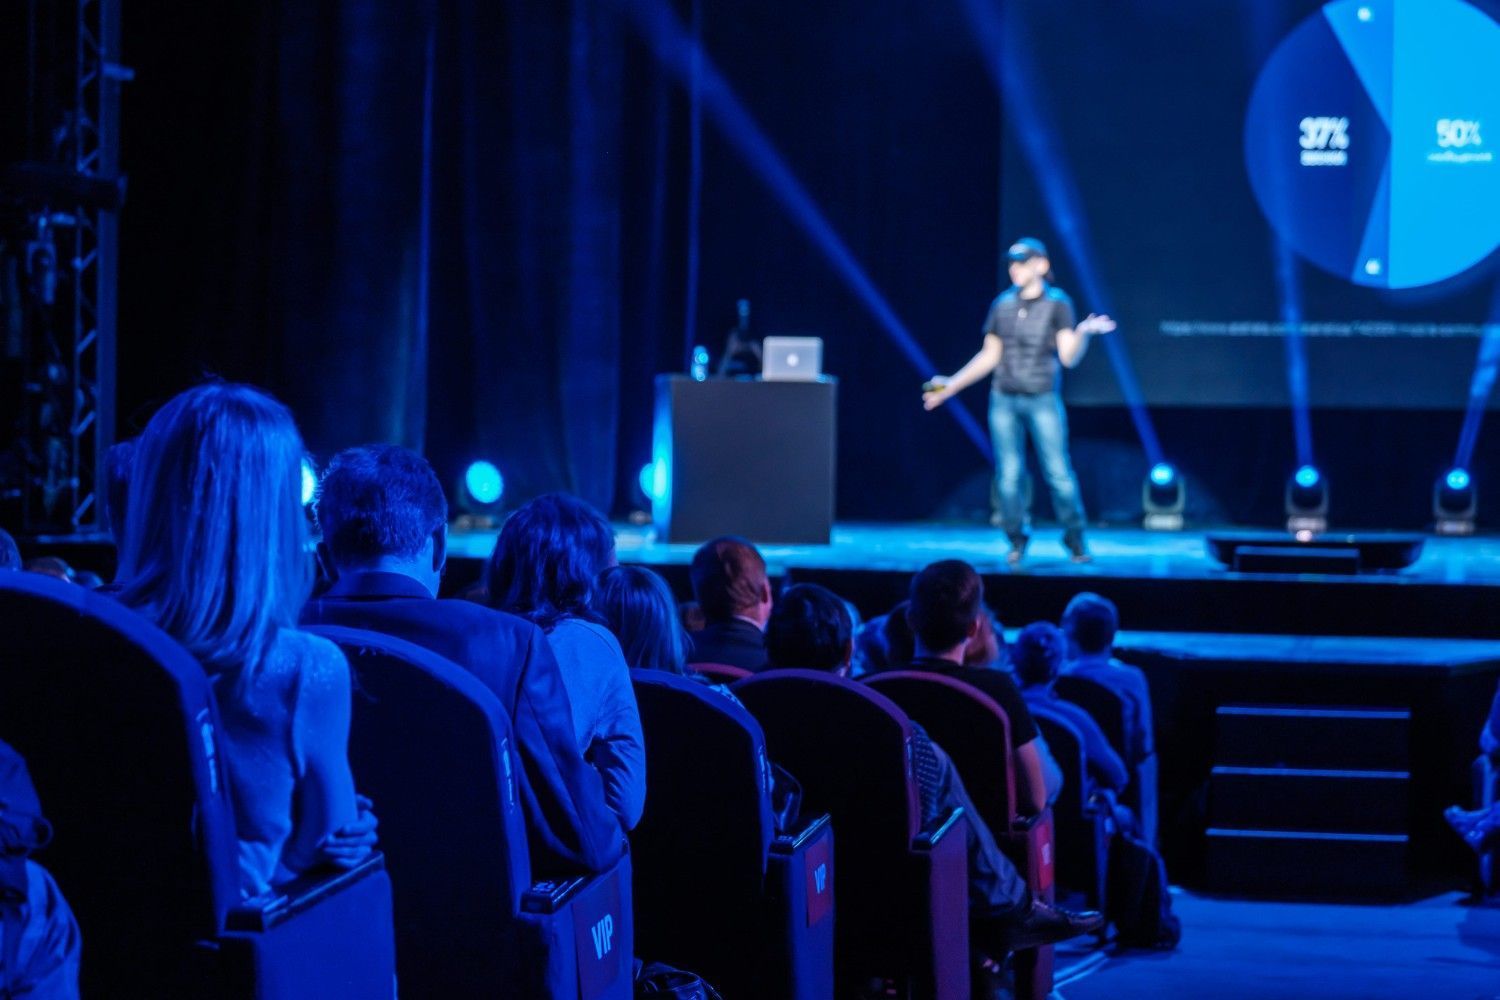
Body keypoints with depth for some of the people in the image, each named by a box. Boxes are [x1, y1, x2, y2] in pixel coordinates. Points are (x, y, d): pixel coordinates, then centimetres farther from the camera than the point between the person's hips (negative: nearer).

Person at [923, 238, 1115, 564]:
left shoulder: (1057, 303, -1)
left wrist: (1083, 333, -27)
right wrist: (952, 384, 15)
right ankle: (1018, 541, 14)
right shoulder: (1003, 305, 10)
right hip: (1004, 400, 3)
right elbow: (990, 355, 17)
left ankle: (1075, 542, 6)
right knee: (1008, 476, 1)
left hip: (1042, 399, -3)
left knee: (1058, 473, -7)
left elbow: (1068, 357, -8)